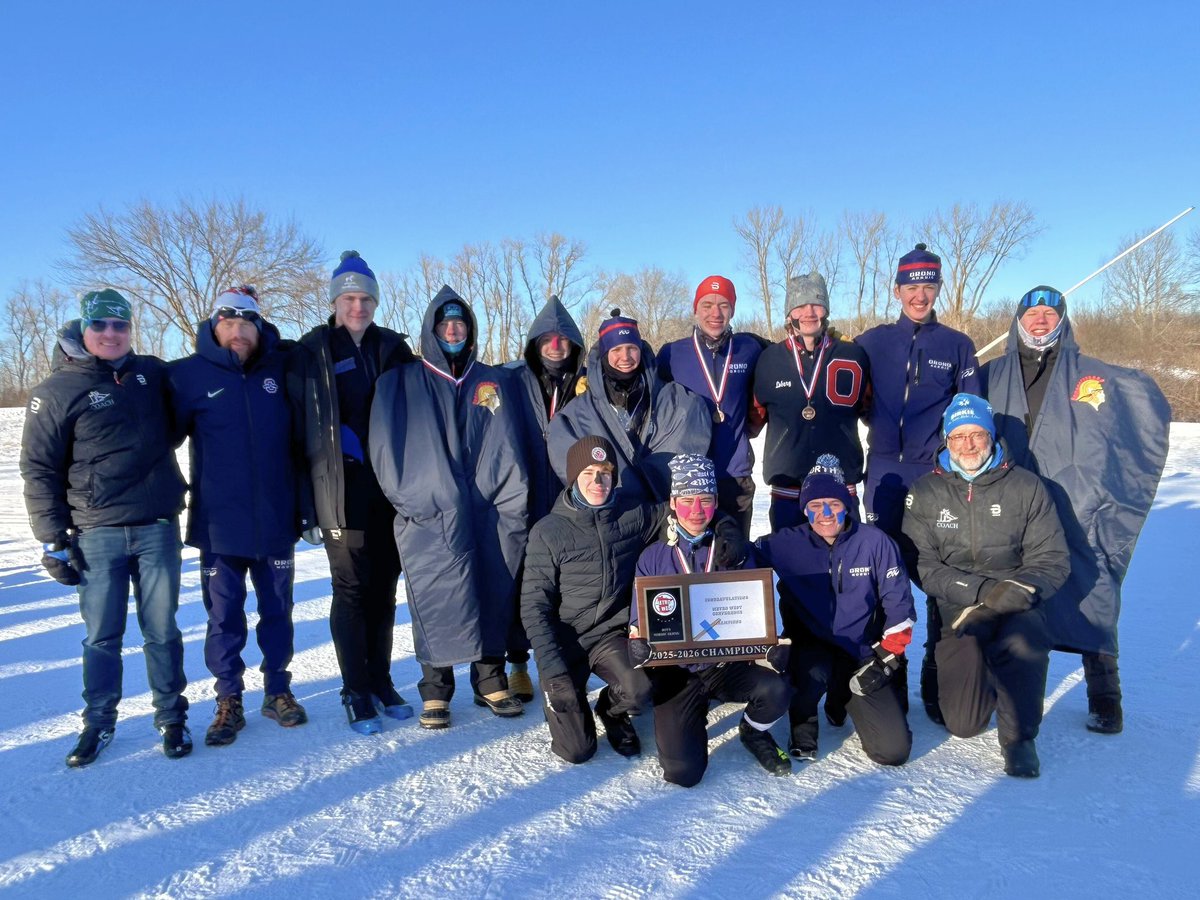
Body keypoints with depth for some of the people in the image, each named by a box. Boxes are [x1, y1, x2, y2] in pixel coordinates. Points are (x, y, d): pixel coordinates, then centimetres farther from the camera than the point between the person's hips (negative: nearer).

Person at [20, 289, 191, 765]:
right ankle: (98, 722, 24)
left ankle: (171, 717, 22)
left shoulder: (152, 373, 6)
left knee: (161, 630, 9)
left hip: (158, 528, 2)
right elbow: (39, 470, -2)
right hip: (97, 534, -2)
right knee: (102, 635, 7)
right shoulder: (58, 391, -3)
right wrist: (53, 540, -4)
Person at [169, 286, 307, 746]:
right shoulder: (188, 375, -4)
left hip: (276, 520, 2)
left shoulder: (283, 368, 0)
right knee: (224, 617, 8)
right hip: (219, 524, -1)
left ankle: (278, 690, 29)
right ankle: (229, 701, 23)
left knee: (277, 611, 13)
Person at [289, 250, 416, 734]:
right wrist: (305, 502, -10)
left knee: (384, 587, 10)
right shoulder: (312, 353, 0)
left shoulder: (393, 348, 10)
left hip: (390, 488, 3)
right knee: (351, 589, 1)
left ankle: (381, 681, 24)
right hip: (342, 490, -3)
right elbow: (299, 428, -4)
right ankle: (356, 692, 13)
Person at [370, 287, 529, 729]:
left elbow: (506, 449, 10)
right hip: (429, 518, -2)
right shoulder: (401, 383, 9)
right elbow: (386, 445, 2)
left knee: (493, 597, 6)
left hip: (490, 516, 2)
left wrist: (513, 505, 0)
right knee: (435, 601, -4)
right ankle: (435, 691, 10)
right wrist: (409, 497, -7)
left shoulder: (495, 383, 16)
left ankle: (491, 681, 21)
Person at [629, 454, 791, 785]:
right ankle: (690, 720, 21)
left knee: (777, 688, -30)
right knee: (683, 772, -16)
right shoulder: (653, 557, -1)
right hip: (675, 671, -1)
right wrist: (642, 646, -21)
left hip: (728, 662, 1)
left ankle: (754, 731, 8)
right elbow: (638, 627, 2)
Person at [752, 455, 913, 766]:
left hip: (863, 655, 2)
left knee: (894, 750, -4)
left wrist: (886, 658, -6)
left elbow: (898, 603, -3)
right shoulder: (788, 544, -9)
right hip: (810, 646, -1)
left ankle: (842, 700, 27)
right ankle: (802, 729, -2)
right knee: (813, 674, -38)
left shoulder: (875, 542, -9)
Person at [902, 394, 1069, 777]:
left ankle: (1018, 736, -7)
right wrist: (980, 590, -20)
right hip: (958, 609, 1)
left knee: (1024, 642, -37)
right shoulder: (925, 494, 0)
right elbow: (923, 567, -7)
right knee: (963, 723, -5)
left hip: (1018, 606, 0)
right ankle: (980, 673, 32)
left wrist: (1019, 590, -21)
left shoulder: (1026, 487, -1)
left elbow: (1051, 560, -2)